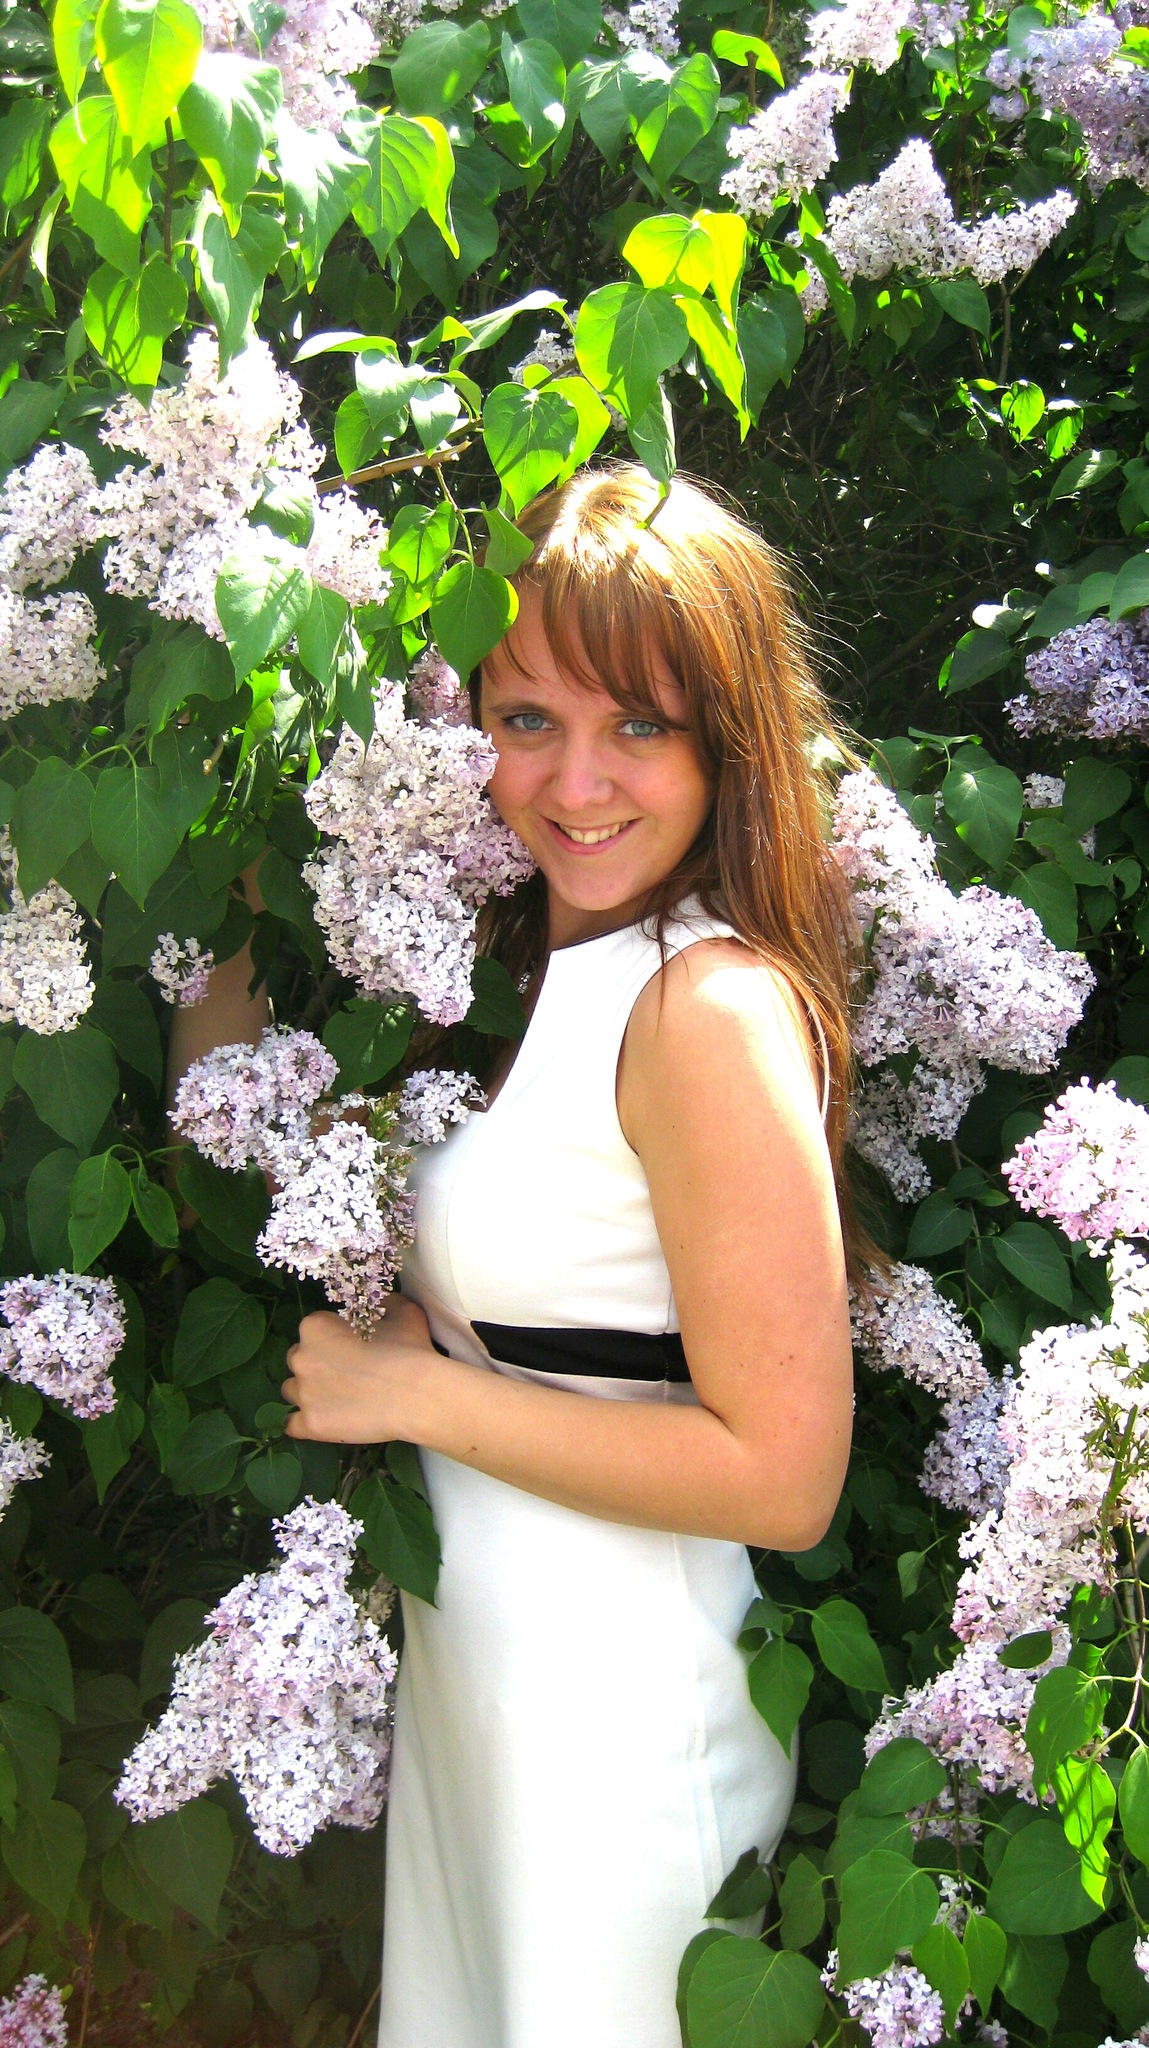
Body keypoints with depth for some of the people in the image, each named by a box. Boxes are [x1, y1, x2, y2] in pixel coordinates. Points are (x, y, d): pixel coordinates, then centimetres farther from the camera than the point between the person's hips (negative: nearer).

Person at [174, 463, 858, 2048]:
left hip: (616, 1711, -8)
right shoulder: (533, 956, 3)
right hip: (468, 1658, 8)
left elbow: (781, 1474, -24)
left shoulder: (710, 1005, -24)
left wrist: (418, 1392, -18)